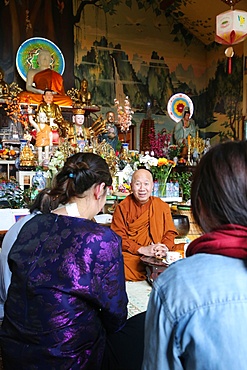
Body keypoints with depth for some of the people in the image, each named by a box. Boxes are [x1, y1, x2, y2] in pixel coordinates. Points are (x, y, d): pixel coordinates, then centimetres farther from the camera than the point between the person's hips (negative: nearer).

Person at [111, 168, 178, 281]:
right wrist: (142, 249, -15)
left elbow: (170, 233, 12)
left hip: (159, 258, 2)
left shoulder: (163, 206, 11)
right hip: (131, 257, -1)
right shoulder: (122, 207, 3)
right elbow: (118, 237, -3)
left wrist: (165, 247, -10)